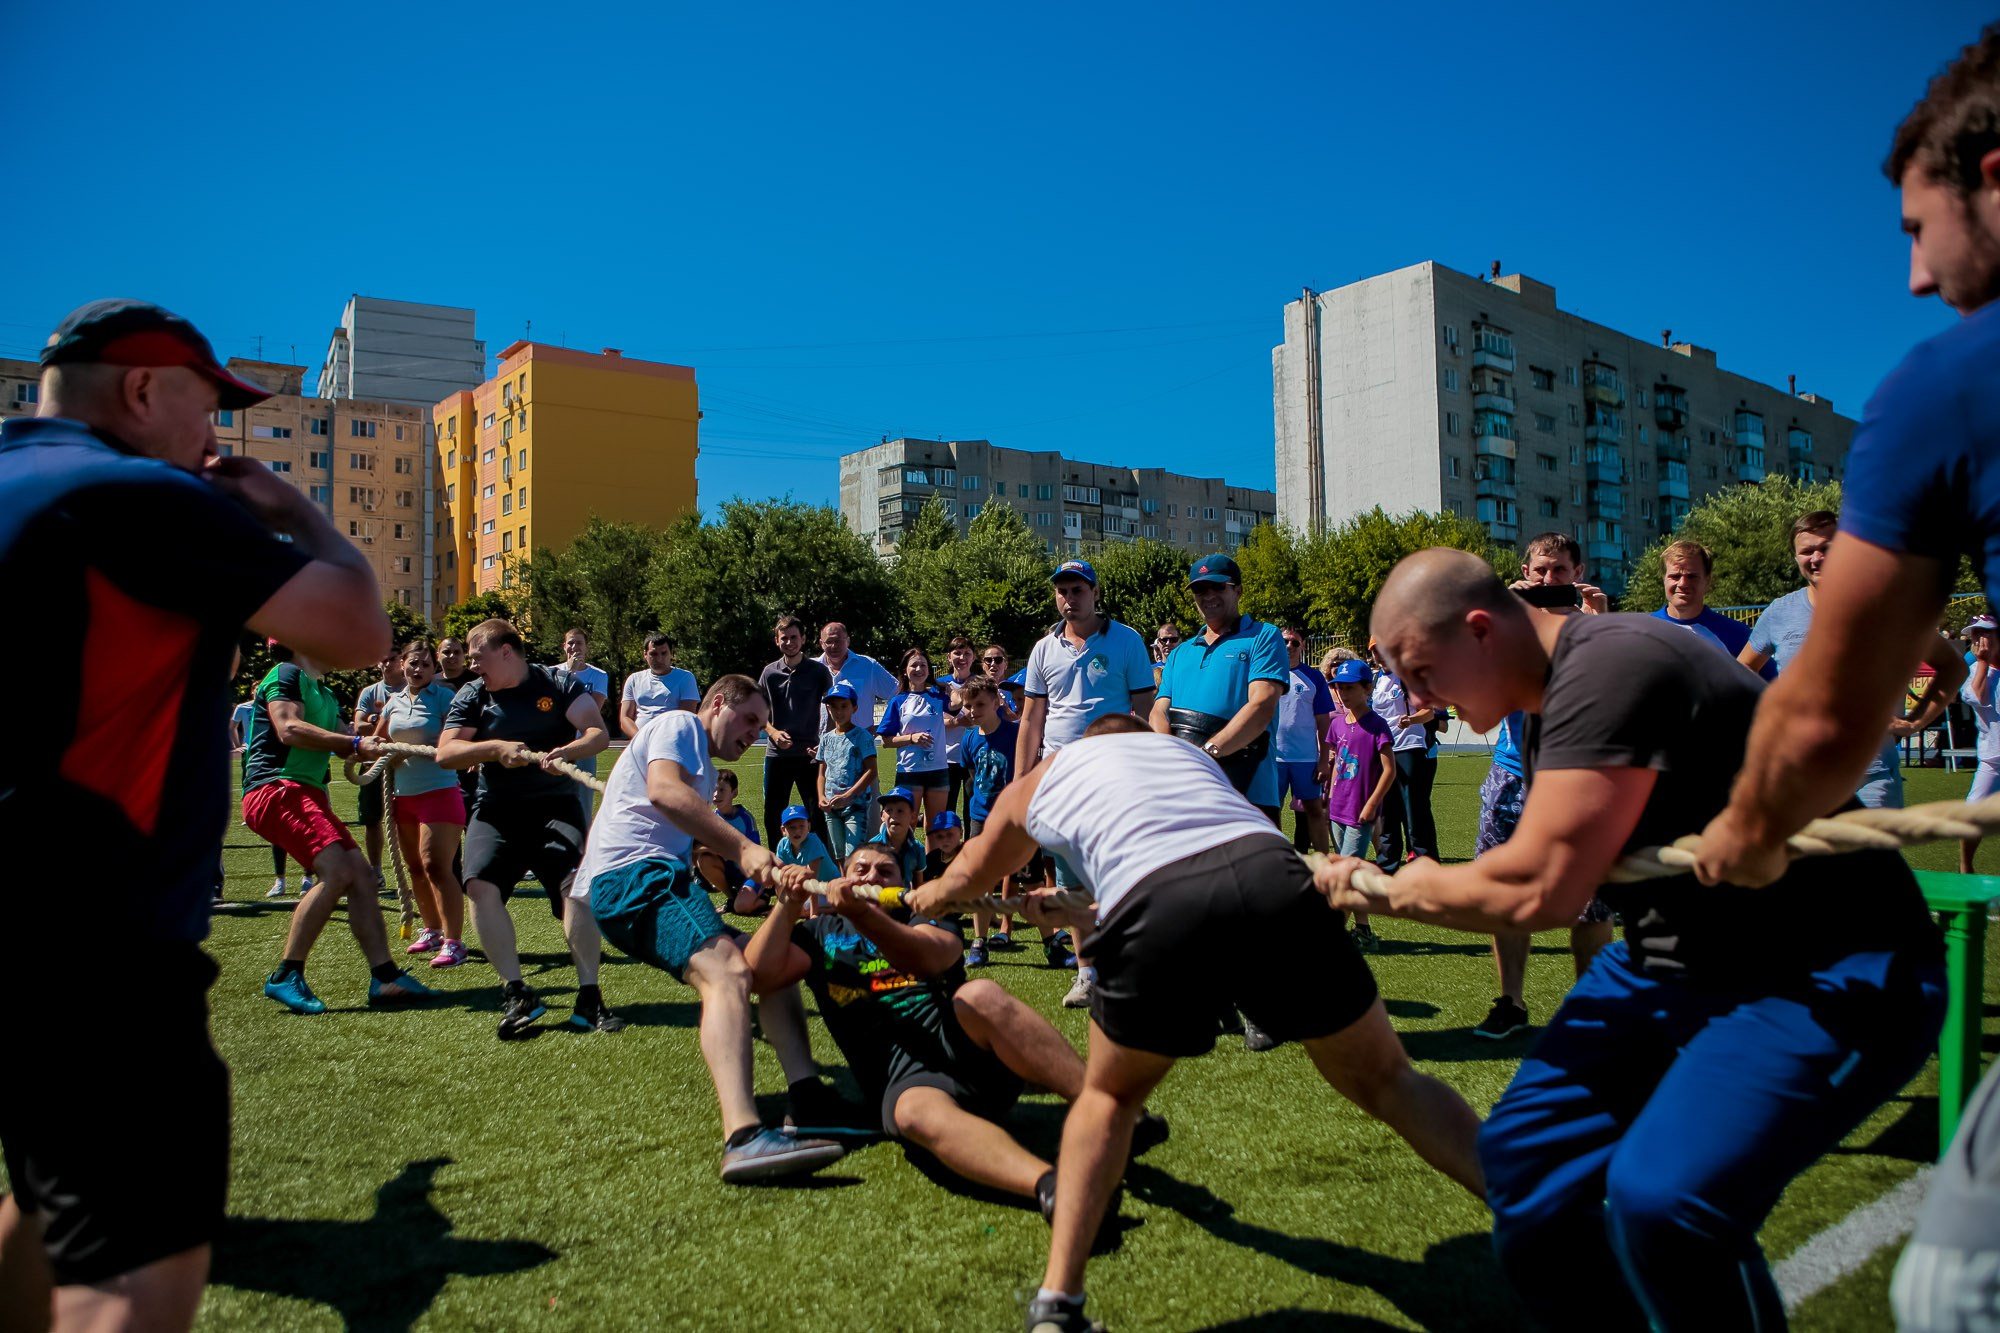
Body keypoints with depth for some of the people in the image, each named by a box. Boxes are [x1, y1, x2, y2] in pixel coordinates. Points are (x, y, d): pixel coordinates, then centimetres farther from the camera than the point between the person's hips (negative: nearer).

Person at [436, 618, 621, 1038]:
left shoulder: (558, 685, 2)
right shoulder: (471, 697, 9)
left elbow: (598, 732, -9)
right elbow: (445, 752, -1)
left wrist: (567, 751, -29)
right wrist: (496, 746, -17)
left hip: (554, 804, -3)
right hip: (496, 809, 3)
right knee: (480, 884, -20)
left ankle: (589, 998, -15)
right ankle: (516, 994, -11)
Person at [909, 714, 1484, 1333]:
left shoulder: (1037, 780, 34)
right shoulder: (1181, 746, 40)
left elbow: (967, 876, 51)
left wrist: (931, 895, 75)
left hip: (1156, 910, -2)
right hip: (1275, 873, 2)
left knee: (1109, 1095, 25)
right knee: (1389, 1082, 21)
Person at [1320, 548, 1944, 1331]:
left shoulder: (1609, 664, -24)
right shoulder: (1551, 709, 7)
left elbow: (1539, 891, -27)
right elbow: (1524, 893, 15)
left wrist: (1422, 885, -8)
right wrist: (1377, 895, 13)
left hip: (1833, 972, -9)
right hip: (1679, 960, 10)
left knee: (1660, 1194, -27)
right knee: (1527, 1146, 5)